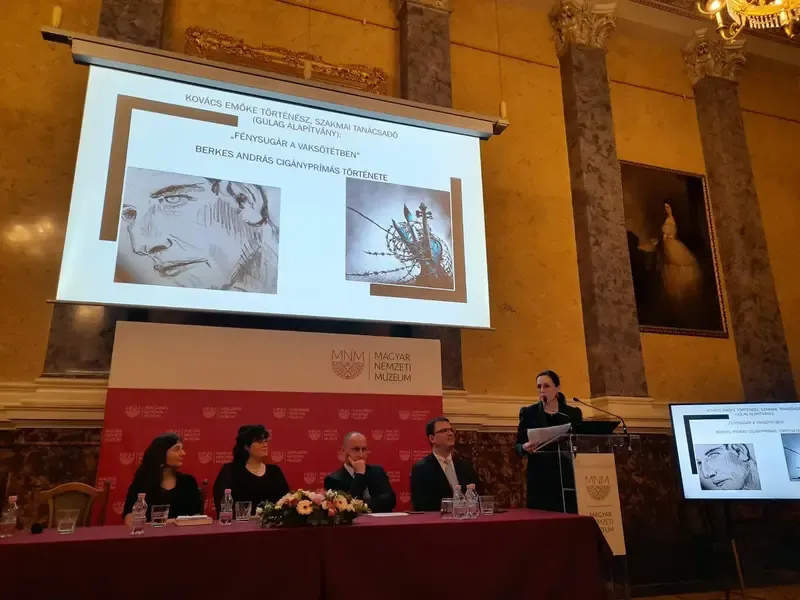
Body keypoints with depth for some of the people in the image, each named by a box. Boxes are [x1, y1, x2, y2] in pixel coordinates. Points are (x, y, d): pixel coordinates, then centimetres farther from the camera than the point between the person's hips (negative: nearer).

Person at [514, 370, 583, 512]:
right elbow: (517, 445, 5)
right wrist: (525, 447, -16)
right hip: (540, 477, -1)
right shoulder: (528, 412, 5)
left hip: (567, 476, 1)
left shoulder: (573, 413, 9)